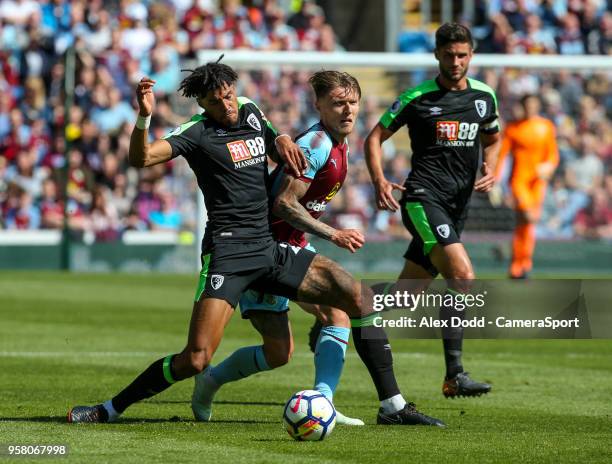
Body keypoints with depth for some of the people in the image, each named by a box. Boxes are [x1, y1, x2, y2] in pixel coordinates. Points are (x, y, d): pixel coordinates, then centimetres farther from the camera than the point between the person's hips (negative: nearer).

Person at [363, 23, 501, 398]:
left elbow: (493, 139, 27)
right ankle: (454, 376, -21)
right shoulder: (417, 98, -4)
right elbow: (375, 137, 3)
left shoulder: (485, 96, 11)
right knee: (463, 276, -22)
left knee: (409, 291, 6)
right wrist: (379, 180, -12)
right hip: (424, 197, -6)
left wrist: (490, 169, 6)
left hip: (458, 205, 6)